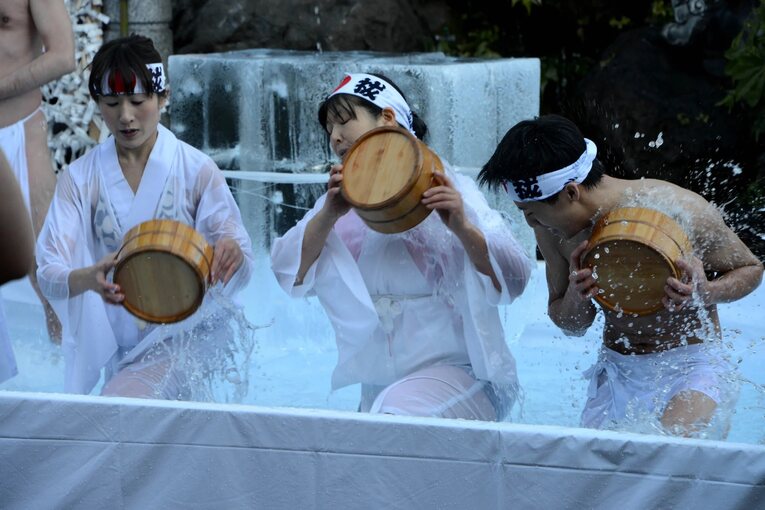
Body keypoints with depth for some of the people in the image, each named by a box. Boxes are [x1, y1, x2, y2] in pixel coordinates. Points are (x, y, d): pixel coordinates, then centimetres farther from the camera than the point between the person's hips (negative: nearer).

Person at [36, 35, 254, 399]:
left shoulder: (197, 170, -7)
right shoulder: (80, 178, -3)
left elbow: (241, 271, -9)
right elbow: (49, 274, -13)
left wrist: (231, 255, -35)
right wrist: (90, 278, -36)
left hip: (185, 337, -3)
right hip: (115, 343, 3)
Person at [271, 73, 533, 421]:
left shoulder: (450, 192, -1)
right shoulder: (342, 201, 13)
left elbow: (513, 279, -12)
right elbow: (289, 275, -1)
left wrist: (462, 228, -28)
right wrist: (328, 216, -16)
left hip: (458, 371, -5)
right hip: (377, 388, 6)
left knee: (397, 413, -31)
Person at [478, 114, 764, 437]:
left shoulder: (682, 212, -18)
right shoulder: (551, 230, -3)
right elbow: (571, 325, 10)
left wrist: (707, 292, -23)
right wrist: (575, 296, -15)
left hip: (690, 366, -4)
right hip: (616, 373, 4)